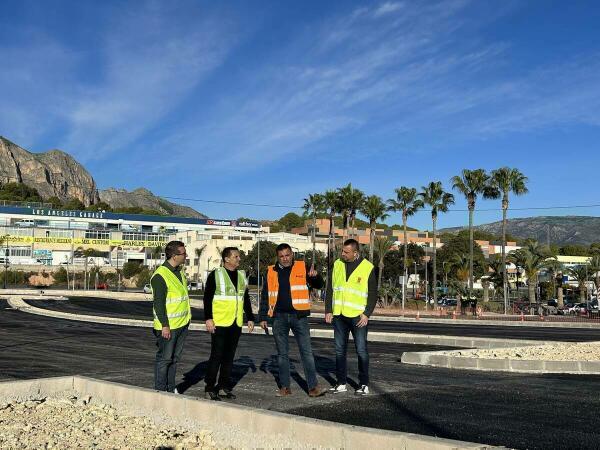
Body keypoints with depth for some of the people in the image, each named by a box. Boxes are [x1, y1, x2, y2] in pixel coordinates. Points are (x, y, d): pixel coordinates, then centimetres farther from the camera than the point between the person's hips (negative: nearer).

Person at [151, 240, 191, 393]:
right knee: (164, 359, 1)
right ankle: (160, 391, 11)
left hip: (182, 323, 9)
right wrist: (164, 325, -21)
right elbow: (158, 303, -19)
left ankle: (171, 389, 24)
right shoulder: (160, 275, -18)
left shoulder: (179, 271, 11)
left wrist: (188, 315, 23)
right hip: (168, 326, -9)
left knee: (175, 358, 15)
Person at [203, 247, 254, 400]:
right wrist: (208, 318, -13)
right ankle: (209, 388, 4)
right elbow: (207, 298, -7)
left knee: (229, 356, 10)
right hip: (219, 323, -6)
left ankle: (225, 385, 19)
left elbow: (246, 299, 20)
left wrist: (250, 318, 16)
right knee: (217, 355, -4)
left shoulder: (241, 276, 14)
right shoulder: (215, 275, -4)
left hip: (236, 324, 6)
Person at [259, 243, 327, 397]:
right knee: (282, 353, 8)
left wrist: (315, 276, -19)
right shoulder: (271, 272, 8)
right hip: (279, 317, 2)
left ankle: (313, 387, -2)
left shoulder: (302, 268, 3)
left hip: (299, 316, -2)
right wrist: (263, 317, 9)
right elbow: (265, 296, 13)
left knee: (307, 351, -4)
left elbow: (319, 285, 3)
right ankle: (285, 387, 16)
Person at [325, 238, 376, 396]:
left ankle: (364, 384, 10)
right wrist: (328, 311, 4)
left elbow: (373, 294, -3)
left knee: (361, 351, 0)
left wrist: (367, 314, -12)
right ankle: (341, 384, 17)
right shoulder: (337, 265, 7)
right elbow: (330, 289, 11)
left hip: (358, 316, -4)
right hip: (339, 315, 4)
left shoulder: (367, 268, -5)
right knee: (339, 350, 8)